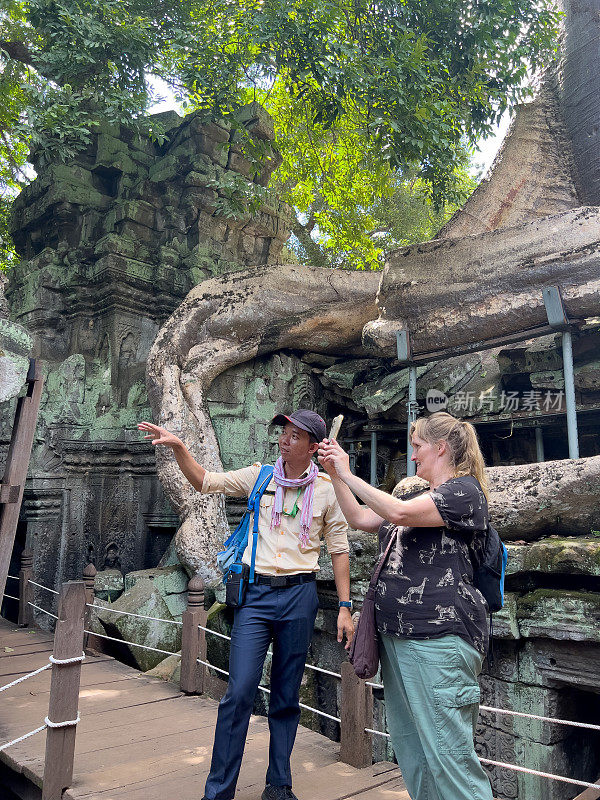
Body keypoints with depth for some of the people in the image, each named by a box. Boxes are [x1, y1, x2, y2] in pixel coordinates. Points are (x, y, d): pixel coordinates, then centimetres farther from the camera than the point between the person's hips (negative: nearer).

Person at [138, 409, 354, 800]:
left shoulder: (328, 489, 0)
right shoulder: (259, 476, 3)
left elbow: (339, 550, 3)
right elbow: (205, 481, 4)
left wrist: (345, 607, 0)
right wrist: (178, 447, -11)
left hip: (300, 595, 0)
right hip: (256, 594, 0)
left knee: (287, 697, 11)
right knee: (240, 692, -3)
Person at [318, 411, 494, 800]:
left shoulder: (464, 490, -8)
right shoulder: (419, 496, 20)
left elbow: (399, 512, -22)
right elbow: (360, 518, 22)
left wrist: (348, 474, -12)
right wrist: (334, 472, 13)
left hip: (438, 637, -9)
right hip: (397, 634, 9)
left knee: (447, 752, -4)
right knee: (410, 747, 16)